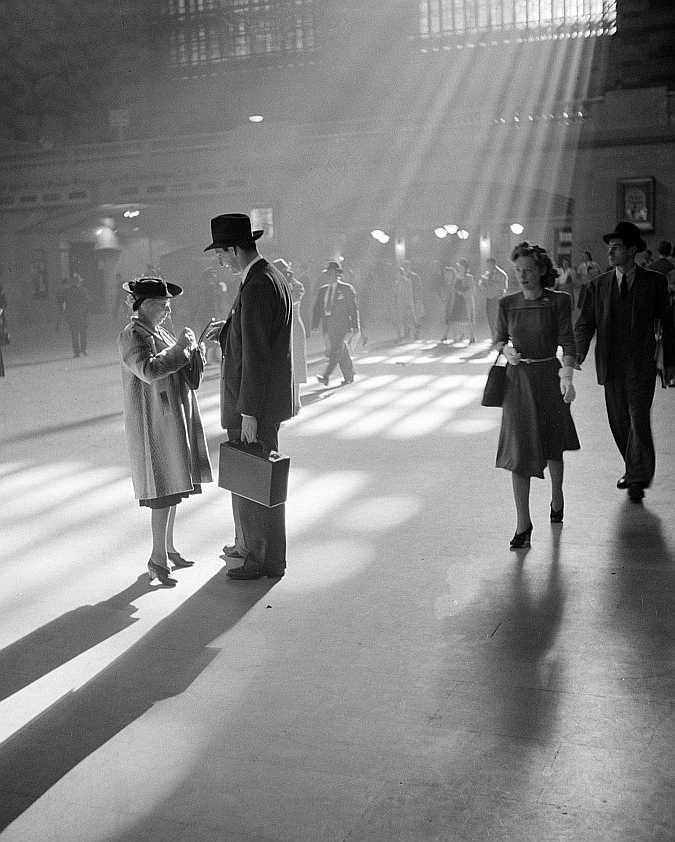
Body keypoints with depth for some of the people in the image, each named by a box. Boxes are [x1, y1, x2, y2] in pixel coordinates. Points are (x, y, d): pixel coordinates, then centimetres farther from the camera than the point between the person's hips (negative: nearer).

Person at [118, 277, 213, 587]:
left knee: (174, 486, 13)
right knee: (164, 491, -8)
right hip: (153, 422, -9)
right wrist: (178, 348, -23)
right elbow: (148, 370, -27)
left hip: (174, 417, 9)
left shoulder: (159, 333, 15)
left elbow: (187, 375, 15)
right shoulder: (131, 336, -11)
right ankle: (157, 558, 0)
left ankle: (168, 548, 24)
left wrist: (193, 350, -3)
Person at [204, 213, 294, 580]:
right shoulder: (272, 278, 11)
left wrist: (249, 413, -22)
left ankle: (266, 560, 13)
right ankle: (249, 543, 35)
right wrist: (226, 330, 6)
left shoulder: (256, 287, -21)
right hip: (264, 397, 10)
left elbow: (255, 353, -23)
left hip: (255, 402, -10)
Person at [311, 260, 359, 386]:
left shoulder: (347, 288, 1)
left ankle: (326, 376, -20)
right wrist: (314, 325, 4)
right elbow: (317, 308, 13)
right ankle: (349, 377, 18)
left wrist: (355, 326, -4)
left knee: (336, 351, -14)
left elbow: (353, 308, 0)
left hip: (342, 324, -5)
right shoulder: (322, 290, 14)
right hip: (327, 325, 5)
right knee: (342, 352, 8)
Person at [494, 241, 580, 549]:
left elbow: (567, 342, -12)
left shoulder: (558, 301, -6)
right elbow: (499, 338, 13)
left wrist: (567, 376, -27)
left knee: (552, 446, 15)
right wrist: (506, 350, -10)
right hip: (517, 380, 1)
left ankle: (557, 497, 44)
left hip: (548, 377, -1)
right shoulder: (507, 304, 1)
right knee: (519, 450, -5)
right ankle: (523, 524, 0)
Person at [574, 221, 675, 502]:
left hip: (641, 365, -3)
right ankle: (633, 469, 27)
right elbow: (585, 324, 4)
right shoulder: (599, 285, 5)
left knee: (639, 420, -9)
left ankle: (637, 479, 1)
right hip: (611, 365, 3)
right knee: (619, 421, 9)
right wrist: (575, 358, -9)